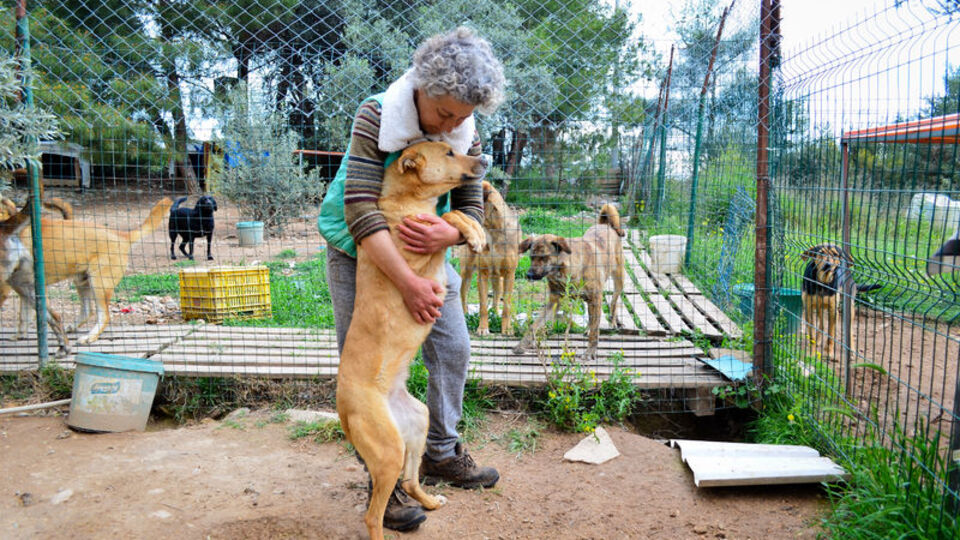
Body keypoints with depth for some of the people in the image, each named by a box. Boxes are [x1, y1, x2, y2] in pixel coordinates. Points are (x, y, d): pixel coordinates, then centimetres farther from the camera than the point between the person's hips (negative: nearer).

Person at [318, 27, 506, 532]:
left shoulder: (466, 134, -12)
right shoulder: (377, 115, -25)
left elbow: (473, 208, -8)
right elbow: (360, 207, -33)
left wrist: (447, 233, -34)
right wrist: (408, 282, -40)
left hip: (424, 250, 5)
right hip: (360, 252, -4)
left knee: (453, 348, 6)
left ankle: (441, 453, 26)